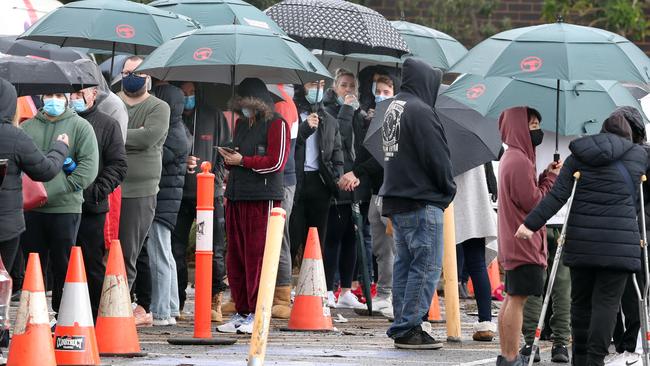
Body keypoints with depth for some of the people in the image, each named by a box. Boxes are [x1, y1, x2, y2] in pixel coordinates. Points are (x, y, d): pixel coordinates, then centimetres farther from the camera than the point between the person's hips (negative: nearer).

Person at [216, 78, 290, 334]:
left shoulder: (276, 124, -4)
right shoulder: (241, 124, 20)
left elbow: (277, 162, -11)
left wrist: (242, 161, -10)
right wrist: (229, 158, 7)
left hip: (263, 197, -8)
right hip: (236, 197, 8)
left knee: (256, 256, -7)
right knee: (235, 257, 6)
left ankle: (256, 313, -4)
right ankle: (241, 311, 11)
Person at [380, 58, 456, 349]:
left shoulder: (393, 109, 14)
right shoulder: (420, 111, -16)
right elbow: (437, 157, -17)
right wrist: (449, 189, -1)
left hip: (396, 199, 10)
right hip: (422, 201, -10)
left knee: (404, 264, 14)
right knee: (427, 265, -6)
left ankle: (402, 327, 16)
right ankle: (408, 328, -8)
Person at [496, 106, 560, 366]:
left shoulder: (511, 158, 17)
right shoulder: (519, 161, -17)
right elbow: (533, 202, -17)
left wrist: (545, 176, 8)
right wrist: (552, 178, -6)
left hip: (513, 244, 11)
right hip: (524, 244, -11)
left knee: (512, 298, 13)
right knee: (518, 298, -10)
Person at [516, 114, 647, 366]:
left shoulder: (579, 157, 6)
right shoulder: (639, 155, 8)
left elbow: (557, 196, -3)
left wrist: (531, 223, -6)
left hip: (582, 241, 1)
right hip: (620, 240, -1)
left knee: (581, 300, 11)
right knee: (606, 300, -4)